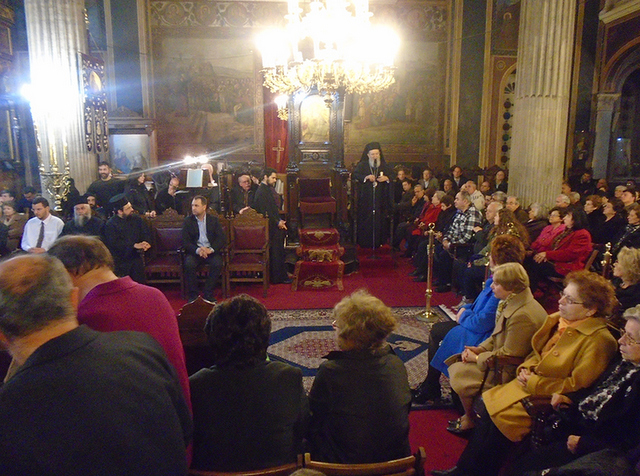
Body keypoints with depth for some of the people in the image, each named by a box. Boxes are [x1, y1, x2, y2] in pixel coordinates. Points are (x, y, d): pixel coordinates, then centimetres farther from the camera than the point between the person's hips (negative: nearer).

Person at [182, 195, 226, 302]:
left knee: (217, 263, -30)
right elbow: (185, 241, -1)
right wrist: (197, 250, -21)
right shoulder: (187, 221, 7)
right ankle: (193, 295, -16)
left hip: (211, 251, 0)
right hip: (195, 251, 0)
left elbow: (222, 238, 1)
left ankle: (208, 294, -17)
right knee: (189, 264, -31)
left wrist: (211, 249, -18)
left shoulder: (213, 220, 9)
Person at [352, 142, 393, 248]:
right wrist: (366, 177, -19)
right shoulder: (362, 165, 3)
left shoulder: (384, 166, 12)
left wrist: (386, 178, -6)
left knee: (379, 219, 0)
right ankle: (365, 241, 3)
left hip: (380, 199, 3)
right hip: (365, 199, -2)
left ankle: (378, 241, 7)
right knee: (366, 219, -4)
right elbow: (355, 175, -5)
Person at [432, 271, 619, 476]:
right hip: (530, 382, 8)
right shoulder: (556, 320, 2)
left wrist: (535, 383, -16)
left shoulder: (598, 340, -20)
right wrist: (525, 368, -2)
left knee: (499, 416, -15)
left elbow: (576, 384, -19)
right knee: (488, 404, -4)